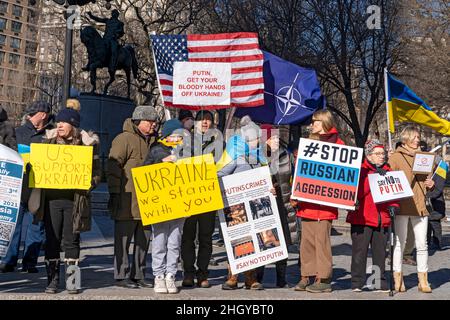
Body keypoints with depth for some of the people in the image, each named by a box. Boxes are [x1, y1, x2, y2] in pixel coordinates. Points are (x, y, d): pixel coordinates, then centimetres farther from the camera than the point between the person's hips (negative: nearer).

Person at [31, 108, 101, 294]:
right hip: (52, 198, 2)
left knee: (71, 240, 3)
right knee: (52, 240, 4)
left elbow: (96, 173, 1)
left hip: (75, 200, -2)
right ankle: (52, 280, 12)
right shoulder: (50, 140, 9)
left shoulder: (88, 144, 2)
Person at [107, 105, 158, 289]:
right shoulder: (124, 139, -8)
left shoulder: (153, 141, 17)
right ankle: (122, 276, 6)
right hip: (127, 202, -8)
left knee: (143, 240, 11)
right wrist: (114, 193, -16)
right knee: (123, 240, -1)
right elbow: (113, 167, -12)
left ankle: (138, 275, 20)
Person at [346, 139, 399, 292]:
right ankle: (357, 283, 4)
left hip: (383, 218, 5)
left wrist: (393, 205, 0)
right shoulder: (360, 170, -2)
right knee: (360, 252, -4)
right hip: (362, 218, -5)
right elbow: (358, 193, -15)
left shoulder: (388, 171, 16)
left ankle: (380, 283, 17)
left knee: (380, 252, 9)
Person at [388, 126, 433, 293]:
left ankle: (423, 281, 7)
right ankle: (398, 279, 6)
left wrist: (431, 184, 3)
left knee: (422, 243, 2)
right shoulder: (396, 157, 3)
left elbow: (428, 178, 26)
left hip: (419, 205, 4)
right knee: (399, 242, -1)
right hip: (401, 205, -4)